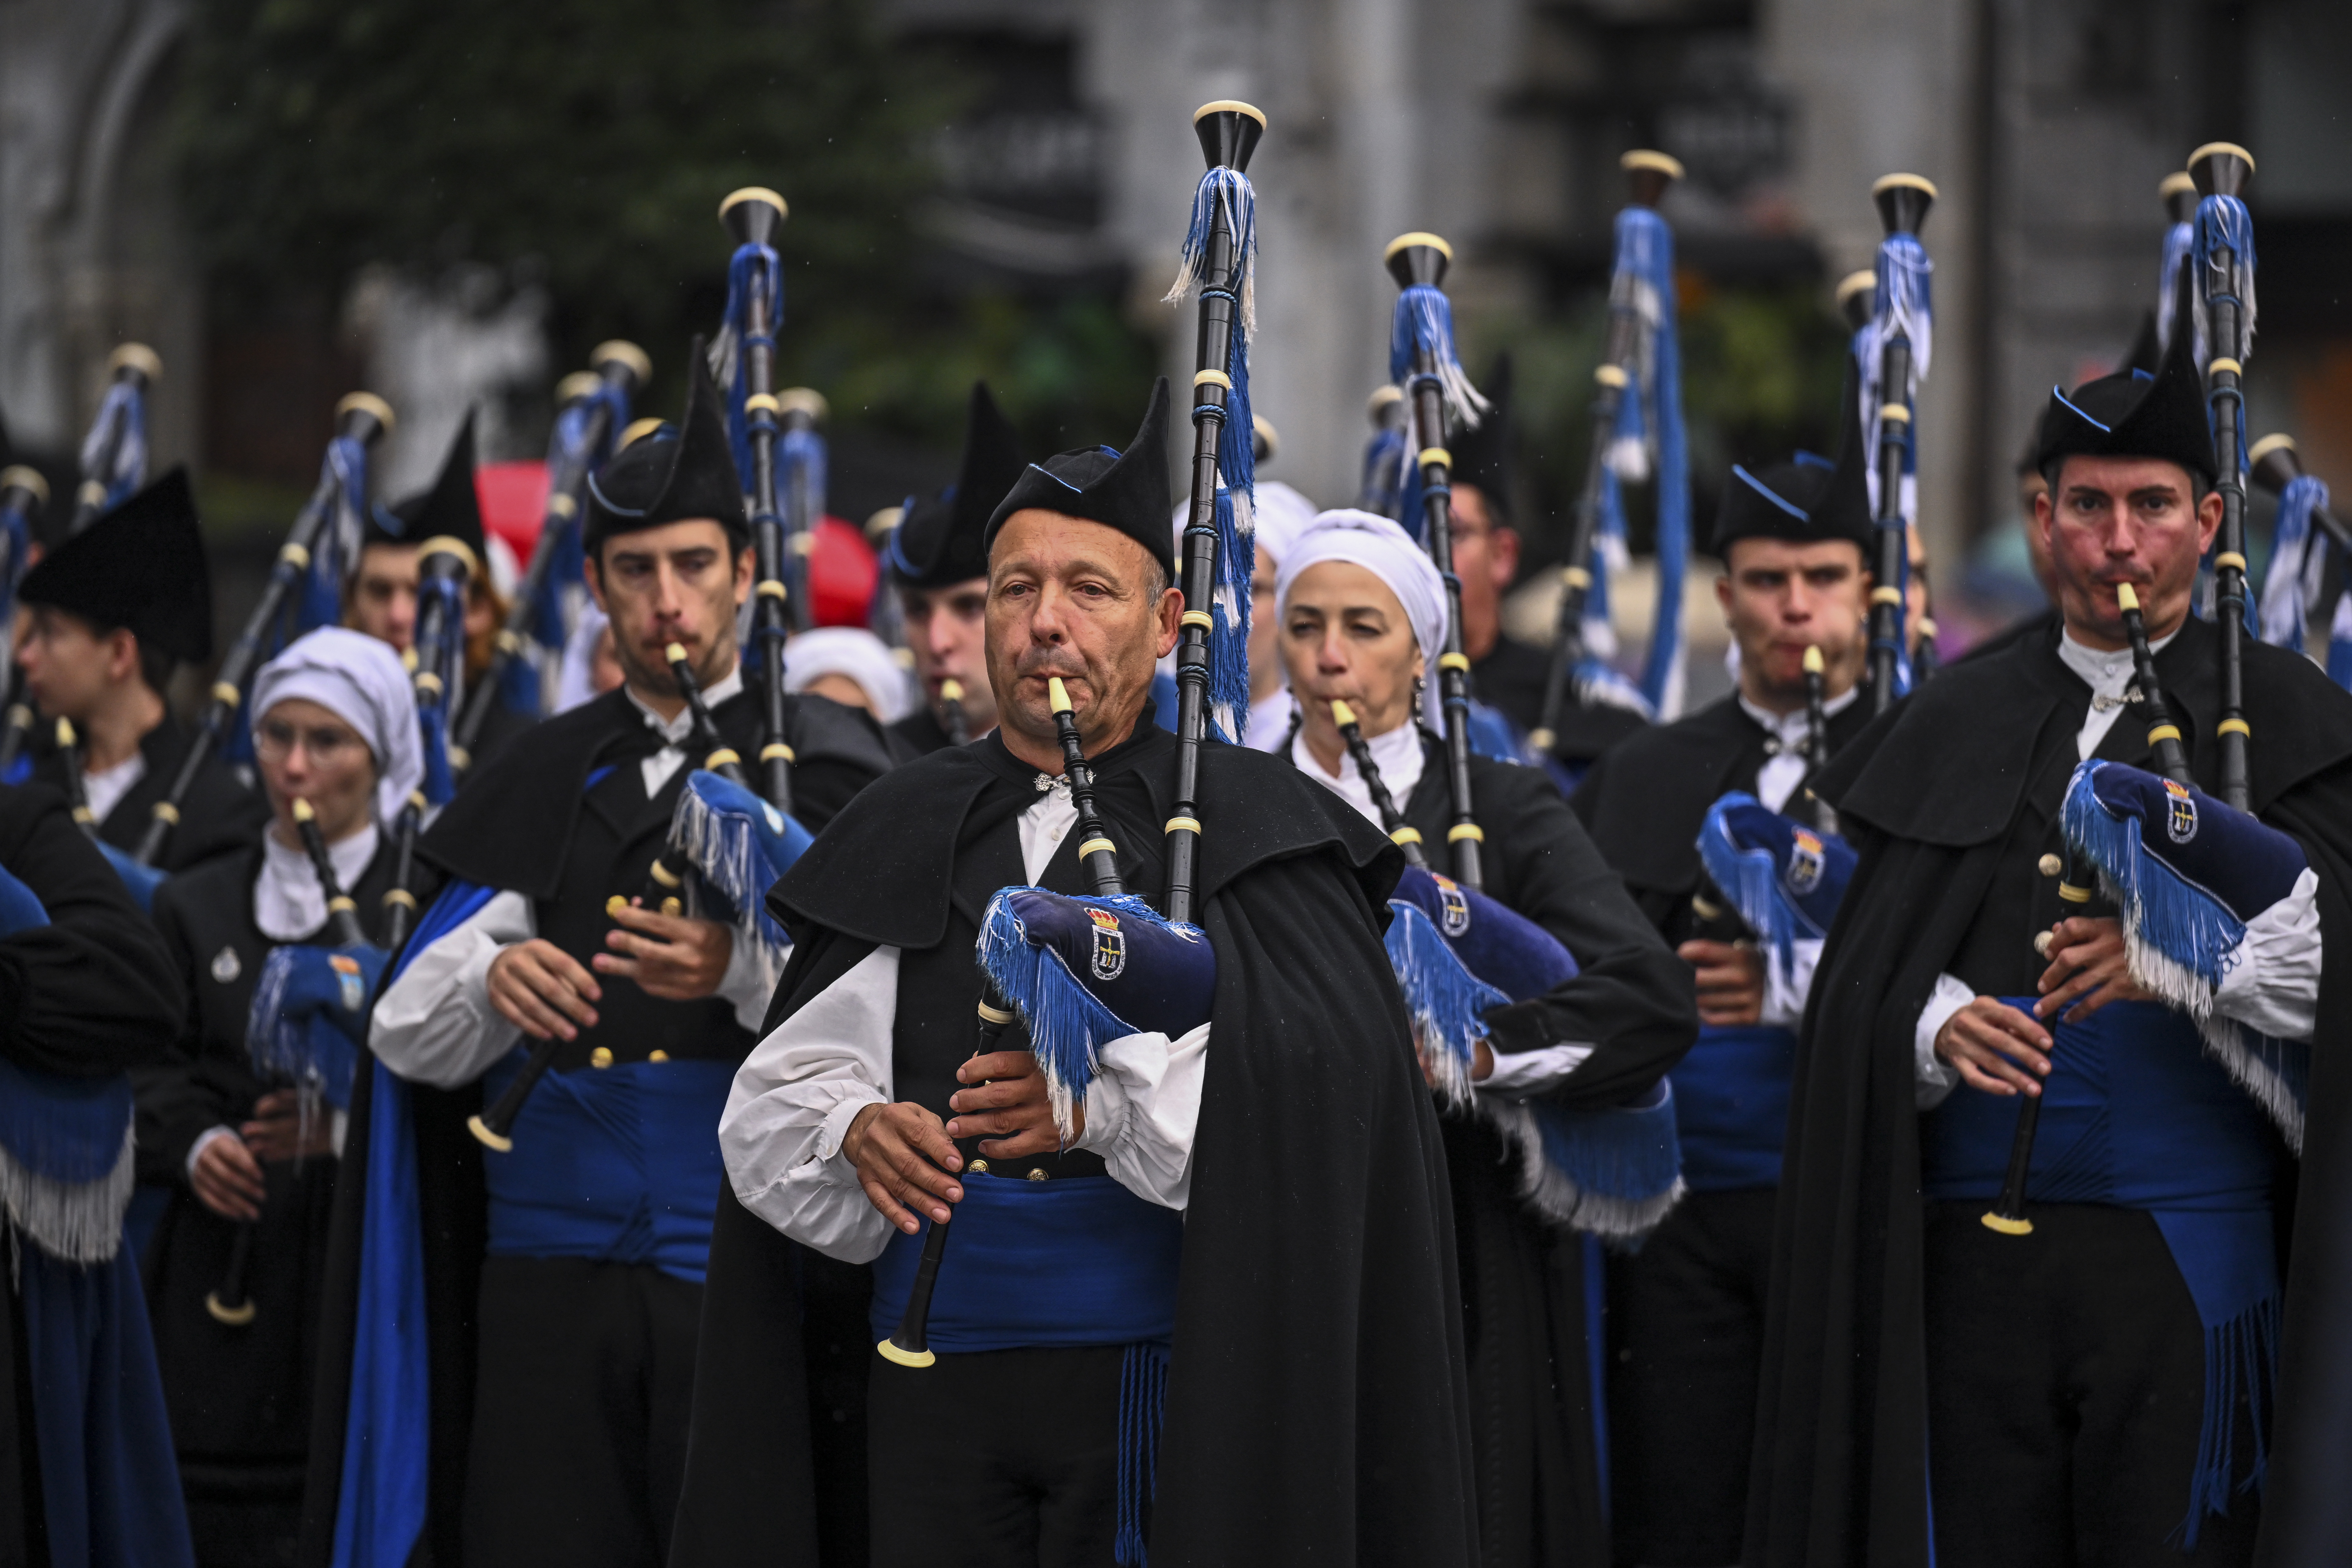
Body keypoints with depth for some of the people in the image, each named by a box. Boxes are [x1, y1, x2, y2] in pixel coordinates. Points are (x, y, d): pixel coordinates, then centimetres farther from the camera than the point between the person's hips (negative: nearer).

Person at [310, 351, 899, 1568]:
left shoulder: (822, 763, 5)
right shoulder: (542, 784, 16)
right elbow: (407, 1043, 9)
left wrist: (746, 971, -26)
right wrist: (489, 983, -12)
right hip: (550, 1272, 3)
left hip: (746, 1275, -3)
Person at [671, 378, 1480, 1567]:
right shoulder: (903, 837, 13)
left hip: (1159, 1369, -3)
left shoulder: (1247, 824, 1)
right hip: (936, 1370, 3)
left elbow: (1324, 1091, -13)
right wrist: (857, 1135, -12)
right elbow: (778, 1093, 9)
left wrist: (1114, 1104, -23)